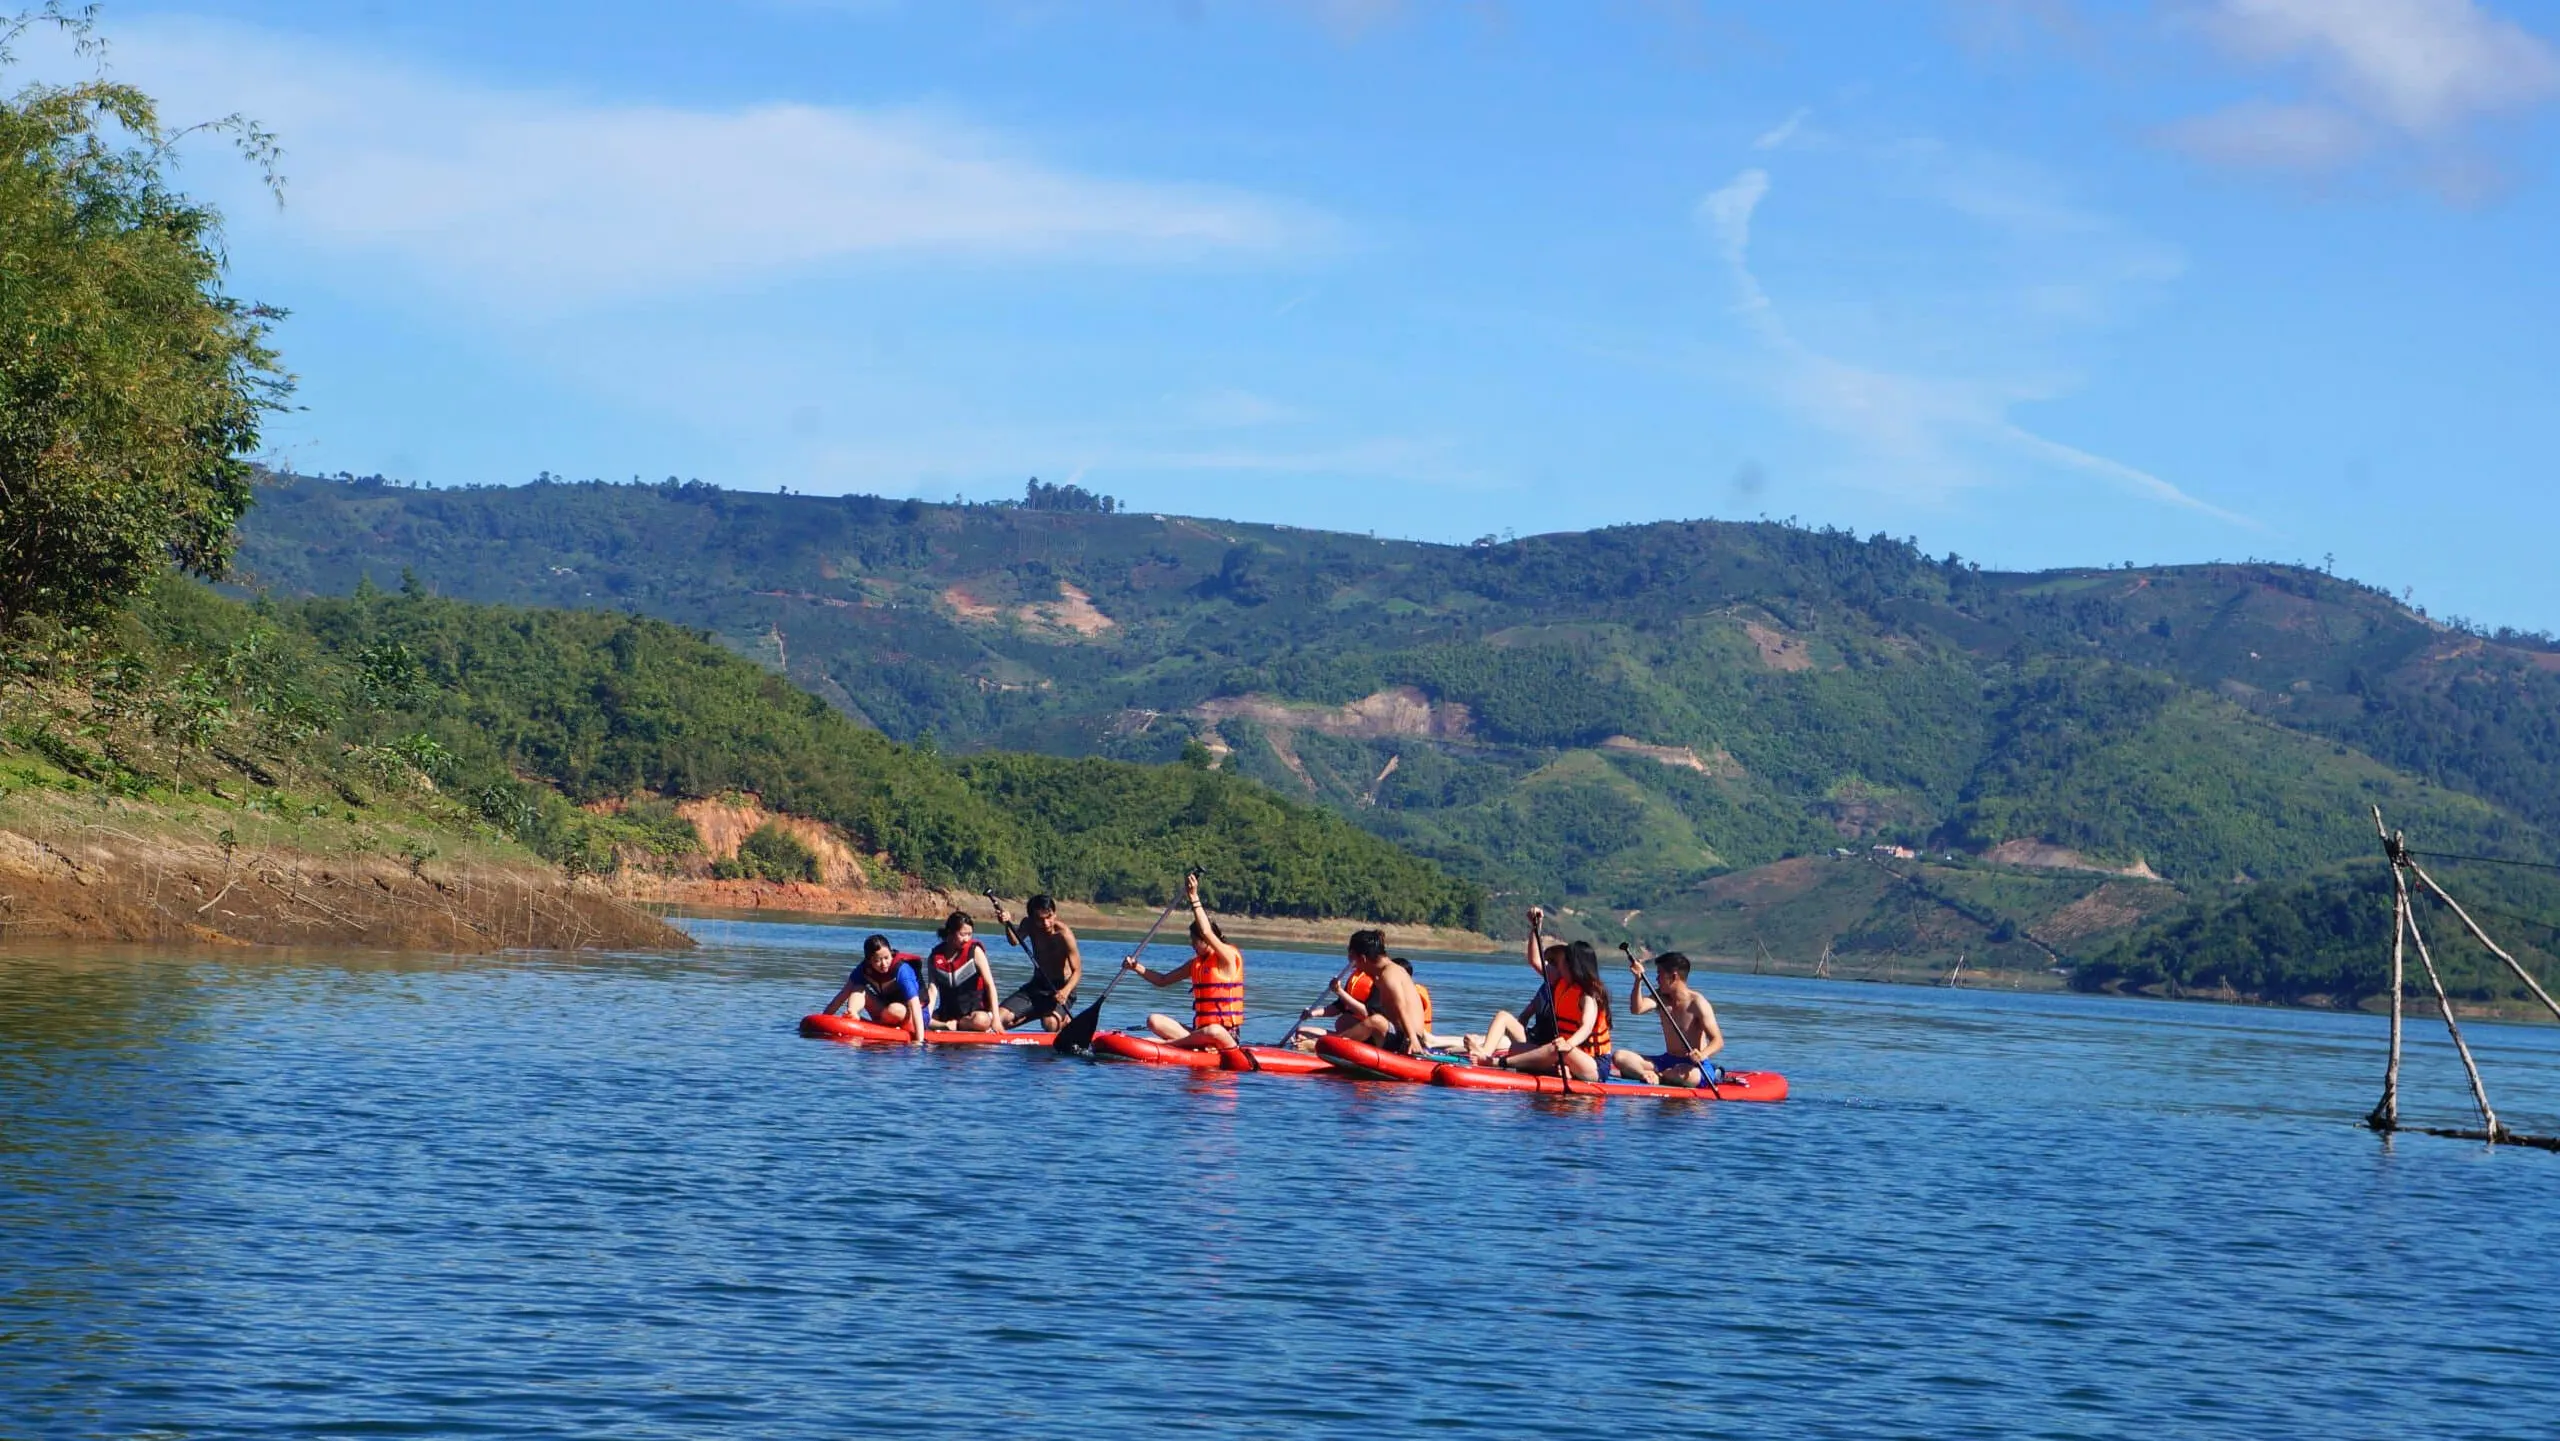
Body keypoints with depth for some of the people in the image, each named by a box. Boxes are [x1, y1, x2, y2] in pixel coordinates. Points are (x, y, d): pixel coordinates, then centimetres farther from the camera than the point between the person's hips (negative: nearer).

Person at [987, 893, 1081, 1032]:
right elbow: (1015, 941, -23)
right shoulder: (1029, 925, -2)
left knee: (1050, 1023, -34)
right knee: (999, 1019, -10)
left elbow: (1077, 971, -23)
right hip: (1037, 985, 6)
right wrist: (1007, 925, -44)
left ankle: (1066, 1019, 5)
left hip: (1060, 988, -6)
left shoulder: (1064, 934, -18)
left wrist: (1065, 991, -42)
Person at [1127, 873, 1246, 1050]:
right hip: (1199, 1031, 7)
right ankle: (1198, 1044, -29)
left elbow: (1207, 933, -24)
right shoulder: (1196, 964, 16)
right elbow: (1162, 980, 21)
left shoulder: (1229, 957, -6)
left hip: (1226, 1036, -7)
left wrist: (1194, 899, -25)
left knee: (1213, 1032, -42)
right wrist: (1137, 967, 5)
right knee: (1154, 1021, -9)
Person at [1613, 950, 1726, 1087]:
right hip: (1667, 1061, 7)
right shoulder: (1661, 997, 8)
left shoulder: (1697, 1003, -13)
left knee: (1683, 1075, -43)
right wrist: (1639, 980, -19)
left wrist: (1703, 1055, -39)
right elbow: (1637, 1009, -10)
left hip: (1694, 1066, -7)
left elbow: (1718, 1041, -19)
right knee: (1620, 1057, -8)